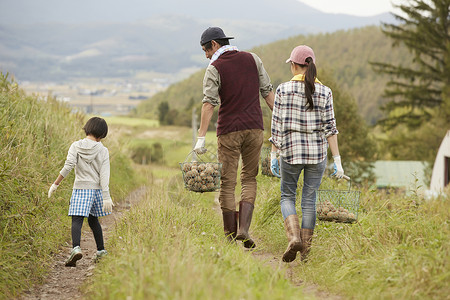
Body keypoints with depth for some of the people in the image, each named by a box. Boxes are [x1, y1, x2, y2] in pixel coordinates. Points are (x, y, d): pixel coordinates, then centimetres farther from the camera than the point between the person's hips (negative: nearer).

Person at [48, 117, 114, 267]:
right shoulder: (103, 151, 0)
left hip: (80, 188, -2)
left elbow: (68, 166, -12)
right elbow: (104, 175, -5)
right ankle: (101, 250, 26)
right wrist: (106, 197, -7)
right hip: (96, 188, 2)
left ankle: (76, 248, -31)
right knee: (93, 220, 19)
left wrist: (55, 184, -7)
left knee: (77, 220, -8)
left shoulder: (76, 146, -3)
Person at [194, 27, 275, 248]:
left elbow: (209, 104, -13)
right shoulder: (252, 59, 8)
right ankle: (243, 228, -5)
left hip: (229, 130, -3)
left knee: (227, 183, 6)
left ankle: (230, 235, 9)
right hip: (254, 128, 3)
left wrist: (201, 137, -15)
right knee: (249, 179, 12)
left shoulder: (214, 69, -5)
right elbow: (268, 92, 8)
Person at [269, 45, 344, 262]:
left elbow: (277, 126, -4)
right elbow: (330, 128, -3)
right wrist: (337, 160, -1)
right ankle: (305, 251, 10)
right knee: (309, 200, 10)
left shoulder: (283, 90, -4)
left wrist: (273, 155, 4)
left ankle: (294, 237, -9)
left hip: (290, 151, -1)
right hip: (317, 152, 1)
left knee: (287, 197, 14)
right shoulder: (324, 92, -1)